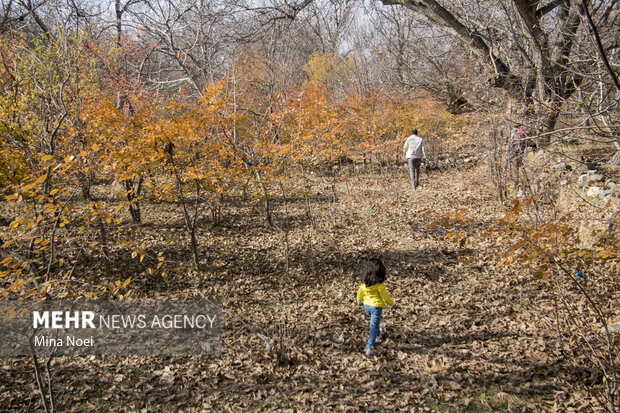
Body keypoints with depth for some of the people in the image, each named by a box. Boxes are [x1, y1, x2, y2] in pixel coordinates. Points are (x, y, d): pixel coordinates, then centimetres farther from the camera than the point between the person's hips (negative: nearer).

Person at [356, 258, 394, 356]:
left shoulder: (364, 282, -6)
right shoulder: (379, 285, -23)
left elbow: (360, 292, 10)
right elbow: (385, 296, -14)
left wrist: (359, 300, 30)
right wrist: (391, 303, 5)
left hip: (366, 306, 6)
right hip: (376, 306, -6)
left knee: (374, 323, 32)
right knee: (374, 326, -2)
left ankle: (377, 333, 58)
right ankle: (369, 347, -8)